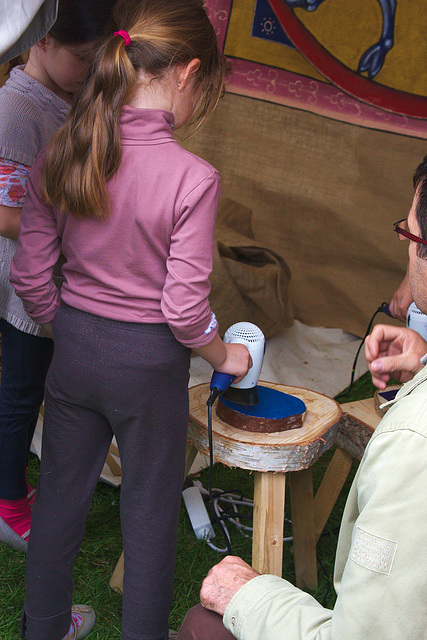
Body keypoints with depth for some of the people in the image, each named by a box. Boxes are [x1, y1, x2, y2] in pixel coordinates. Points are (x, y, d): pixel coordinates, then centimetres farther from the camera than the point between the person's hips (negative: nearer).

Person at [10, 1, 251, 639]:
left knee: (61, 491, 22)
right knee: (150, 510, 16)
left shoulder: (58, 157, -7)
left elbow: (29, 275, -1)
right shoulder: (192, 178, -22)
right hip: (149, 362, -5)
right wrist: (226, 356, 0)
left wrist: (69, 333, 16)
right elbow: (184, 308, -19)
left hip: (74, 350, 5)